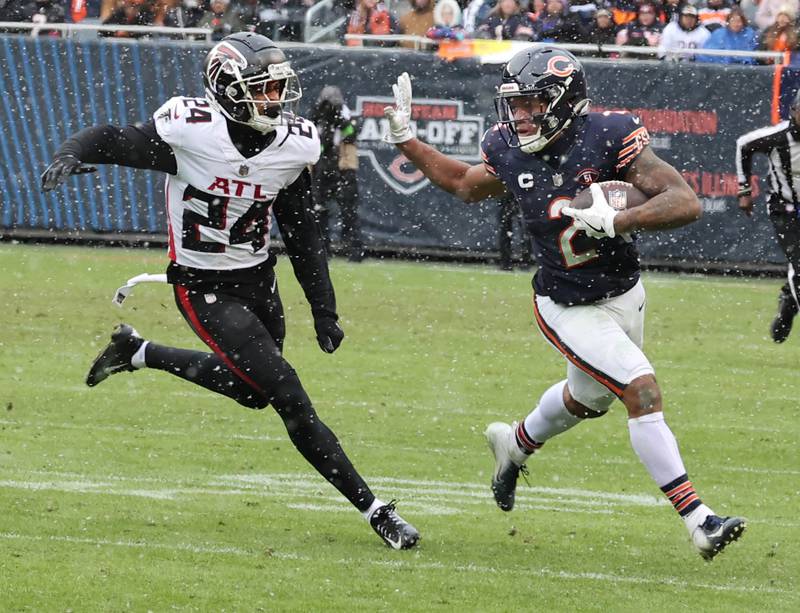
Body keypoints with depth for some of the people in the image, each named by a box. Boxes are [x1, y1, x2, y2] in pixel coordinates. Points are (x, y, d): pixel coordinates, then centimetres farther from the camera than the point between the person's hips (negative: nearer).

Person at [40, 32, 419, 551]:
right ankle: (373, 510, -6)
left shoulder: (292, 146, -7)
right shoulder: (190, 132, -22)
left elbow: (303, 236, 5)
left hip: (257, 278, 7)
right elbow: (108, 140, -10)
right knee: (290, 398, -12)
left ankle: (138, 353, 41)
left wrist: (324, 310, 6)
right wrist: (71, 155, -33)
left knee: (252, 390, 23)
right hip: (204, 289, -7)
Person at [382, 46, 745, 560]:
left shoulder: (609, 139, -24)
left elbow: (686, 203, -31)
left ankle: (515, 444, 57)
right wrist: (404, 138, 3)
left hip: (624, 295, 2)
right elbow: (465, 185, 10)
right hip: (569, 309, -2)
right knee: (642, 391, -18)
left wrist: (613, 222, -41)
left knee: (587, 398, 26)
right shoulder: (512, 154, -14)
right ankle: (698, 520, -17)